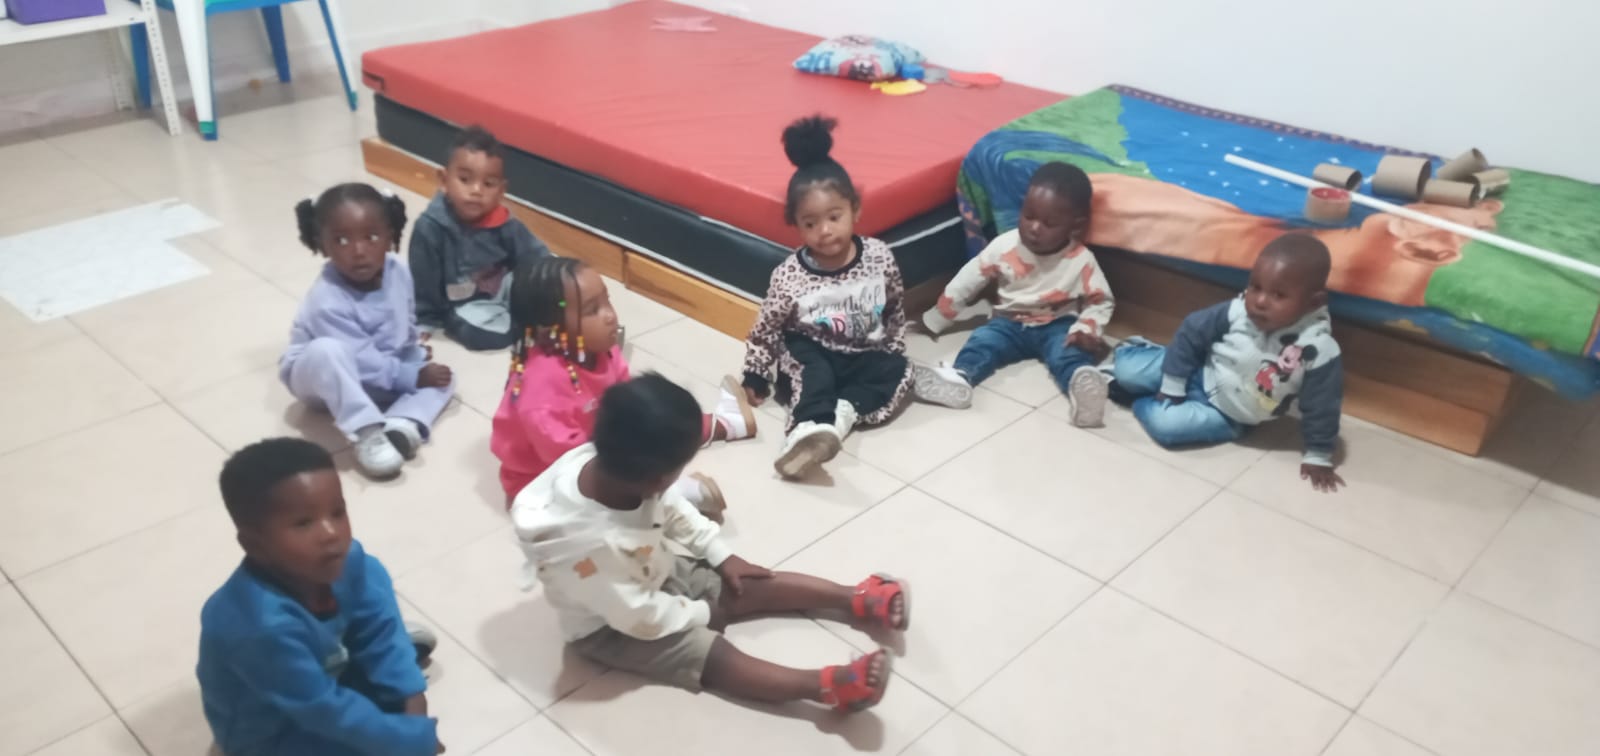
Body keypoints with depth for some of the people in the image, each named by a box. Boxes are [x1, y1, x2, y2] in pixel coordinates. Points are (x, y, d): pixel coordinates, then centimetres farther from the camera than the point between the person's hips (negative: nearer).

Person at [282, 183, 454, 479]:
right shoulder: (327, 302, -33)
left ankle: (401, 425, -36)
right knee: (327, 351, -40)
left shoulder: (398, 271, -13)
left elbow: (405, 321, 6)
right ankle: (367, 433, -39)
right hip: (319, 376, -6)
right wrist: (412, 376, -26)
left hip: (378, 375, 7)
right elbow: (362, 362, -31)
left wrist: (415, 352, -5)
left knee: (441, 376, -11)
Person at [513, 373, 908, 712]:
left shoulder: (606, 465, -22)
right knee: (715, 656, -21)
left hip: (657, 576, 7)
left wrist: (721, 555, 1)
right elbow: (639, 616, -27)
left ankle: (860, 599, 6)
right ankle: (826, 686, -34)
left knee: (756, 585, 3)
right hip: (613, 627, -7)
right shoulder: (589, 545, -42)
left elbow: (671, 508, -1)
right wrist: (703, 614, -13)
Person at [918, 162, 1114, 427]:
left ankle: (1080, 382, -67)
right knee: (982, 340, -28)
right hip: (1010, 323, 2)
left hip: (1058, 326, -2)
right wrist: (935, 319, 4)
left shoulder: (1082, 261, -13)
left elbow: (1101, 301, -2)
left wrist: (1086, 330, -23)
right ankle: (959, 377, -56)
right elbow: (966, 282, -1)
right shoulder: (1004, 246, -9)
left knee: (1071, 350, -35)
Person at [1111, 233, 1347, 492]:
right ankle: (1129, 352, 26)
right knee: (1127, 371, -10)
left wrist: (1318, 456, -12)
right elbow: (1191, 333, -9)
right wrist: (1171, 387, -6)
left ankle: (1142, 403, 9)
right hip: (1198, 374, 2)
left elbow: (1321, 407, -18)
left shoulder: (1319, 350, -29)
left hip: (1225, 416, -2)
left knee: (1165, 423, -23)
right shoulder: (1236, 311, -23)